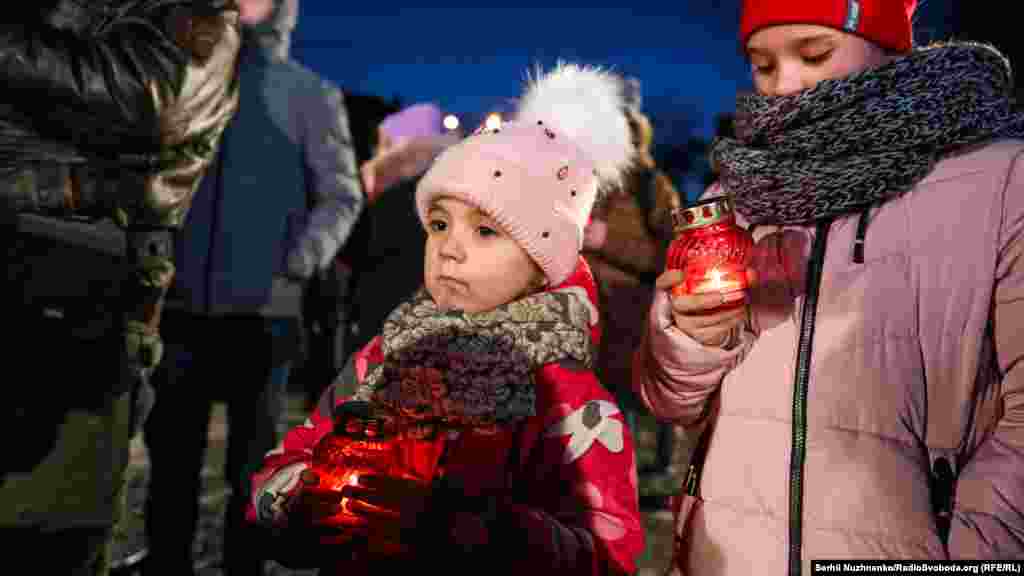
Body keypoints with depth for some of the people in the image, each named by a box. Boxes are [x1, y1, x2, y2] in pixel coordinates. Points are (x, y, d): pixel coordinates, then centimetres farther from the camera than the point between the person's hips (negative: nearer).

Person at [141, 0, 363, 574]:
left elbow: (342, 197, 2)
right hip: (183, 305, 3)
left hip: (262, 310, -3)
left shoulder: (312, 95, 6)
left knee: (252, 464, 5)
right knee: (171, 457, 7)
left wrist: (295, 268, -13)